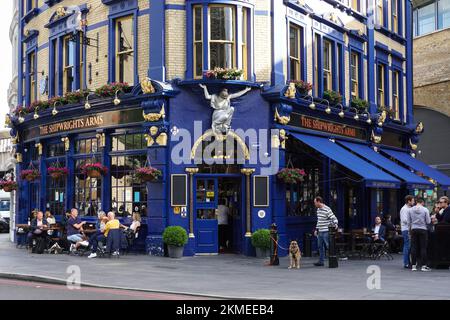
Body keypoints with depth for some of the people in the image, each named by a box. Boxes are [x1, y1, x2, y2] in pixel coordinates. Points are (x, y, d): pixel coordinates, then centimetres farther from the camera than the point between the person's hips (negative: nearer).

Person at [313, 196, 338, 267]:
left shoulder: (327, 210, -15)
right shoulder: (318, 210, 12)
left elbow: (334, 218, -17)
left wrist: (335, 224, -36)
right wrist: (316, 229, 22)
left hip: (326, 232, -8)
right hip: (320, 232, 8)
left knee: (328, 246, -4)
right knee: (320, 247, 11)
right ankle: (321, 261, 17)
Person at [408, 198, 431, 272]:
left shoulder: (410, 210, 2)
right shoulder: (425, 210, -6)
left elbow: (408, 222, 7)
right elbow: (428, 222, -4)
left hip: (414, 230, 3)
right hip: (423, 229, -3)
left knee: (414, 247, 5)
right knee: (423, 247, 1)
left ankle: (414, 265, 6)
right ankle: (423, 265, 1)